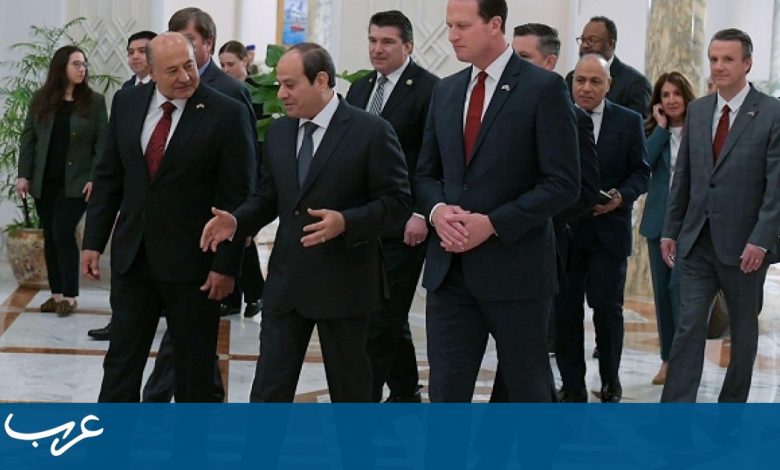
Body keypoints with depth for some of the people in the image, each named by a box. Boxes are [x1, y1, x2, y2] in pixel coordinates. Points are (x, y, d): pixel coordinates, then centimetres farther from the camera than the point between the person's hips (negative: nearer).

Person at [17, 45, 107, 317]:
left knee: (63, 234, -9)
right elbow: (27, 139, 6)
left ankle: (70, 295, -1)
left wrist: (95, 178, -13)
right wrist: (23, 175, -2)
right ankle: (56, 293, 14)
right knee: (50, 236, 7)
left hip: (75, 182, -3)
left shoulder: (94, 101, -1)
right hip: (44, 181, 3)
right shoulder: (41, 100, 5)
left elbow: (102, 143, -4)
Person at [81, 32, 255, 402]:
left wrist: (226, 264, -13)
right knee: (121, 359, 9)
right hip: (132, 255, 4)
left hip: (192, 261, -4)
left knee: (194, 364, 11)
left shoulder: (227, 114, -11)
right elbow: (108, 176, 9)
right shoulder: (127, 103, 3)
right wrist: (94, 241, 5)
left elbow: (238, 195, -11)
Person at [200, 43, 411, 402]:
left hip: (344, 282, -5)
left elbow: (396, 200, -10)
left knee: (349, 386, 10)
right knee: (268, 389, 3)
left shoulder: (371, 131, -9)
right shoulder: (278, 132, 9)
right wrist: (237, 221, -4)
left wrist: (346, 222, -25)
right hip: (286, 280, 5)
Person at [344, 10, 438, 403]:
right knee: (388, 314, 15)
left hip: (402, 224, -7)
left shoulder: (429, 89, -9)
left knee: (382, 317, -5)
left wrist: (422, 215, -18)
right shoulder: (359, 89, 13)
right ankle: (406, 393, 27)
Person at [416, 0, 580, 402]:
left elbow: (563, 184, -11)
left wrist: (493, 224, -18)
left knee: (528, 388, 11)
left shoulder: (543, 88, -7)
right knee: (446, 391, 4)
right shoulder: (445, 91, 12)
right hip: (450, 268, 5)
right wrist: (438, 210, -6)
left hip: (515, 268, -5)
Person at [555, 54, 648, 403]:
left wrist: (621, 197, -15)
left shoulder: (629, 121, 2)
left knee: (607, 307, 1)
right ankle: (572, 387, 16)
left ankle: (610, 382, 20)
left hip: (608, 230, -1)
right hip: (564, 229, 1)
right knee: (565, 309, 4)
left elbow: (641, 172, 2)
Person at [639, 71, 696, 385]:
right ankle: (668, 358, 19)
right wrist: (661, 128, -9)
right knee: (662, 289, 9)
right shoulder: (652, 131, 6)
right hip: (659, 220, 4)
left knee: (679, 286, -13)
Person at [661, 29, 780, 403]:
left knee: (743, 328, 11)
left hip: (742, 243, -3)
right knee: (688, 327, -2)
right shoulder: (697, 110, 8)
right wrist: (670, 230, 9)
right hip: (696, 241, 4)